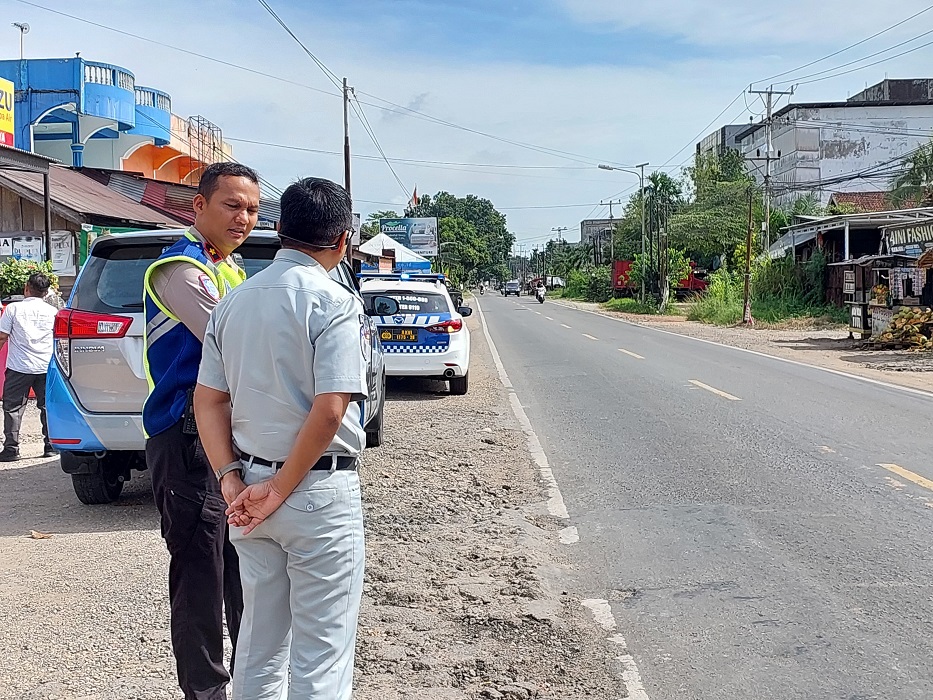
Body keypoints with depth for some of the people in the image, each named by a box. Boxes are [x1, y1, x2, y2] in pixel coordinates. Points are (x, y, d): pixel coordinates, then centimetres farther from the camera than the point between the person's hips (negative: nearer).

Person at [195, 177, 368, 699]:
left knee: (259, 638, 20)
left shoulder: (235, 300, 7)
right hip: (319, 490, -6)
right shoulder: (334, 302, -14)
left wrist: (231, 478, -1)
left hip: (252, 482, 7)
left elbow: (208, 400, 5)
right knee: (321, 654, 4)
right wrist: (281, 491, -13)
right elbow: (329, 411, -21)